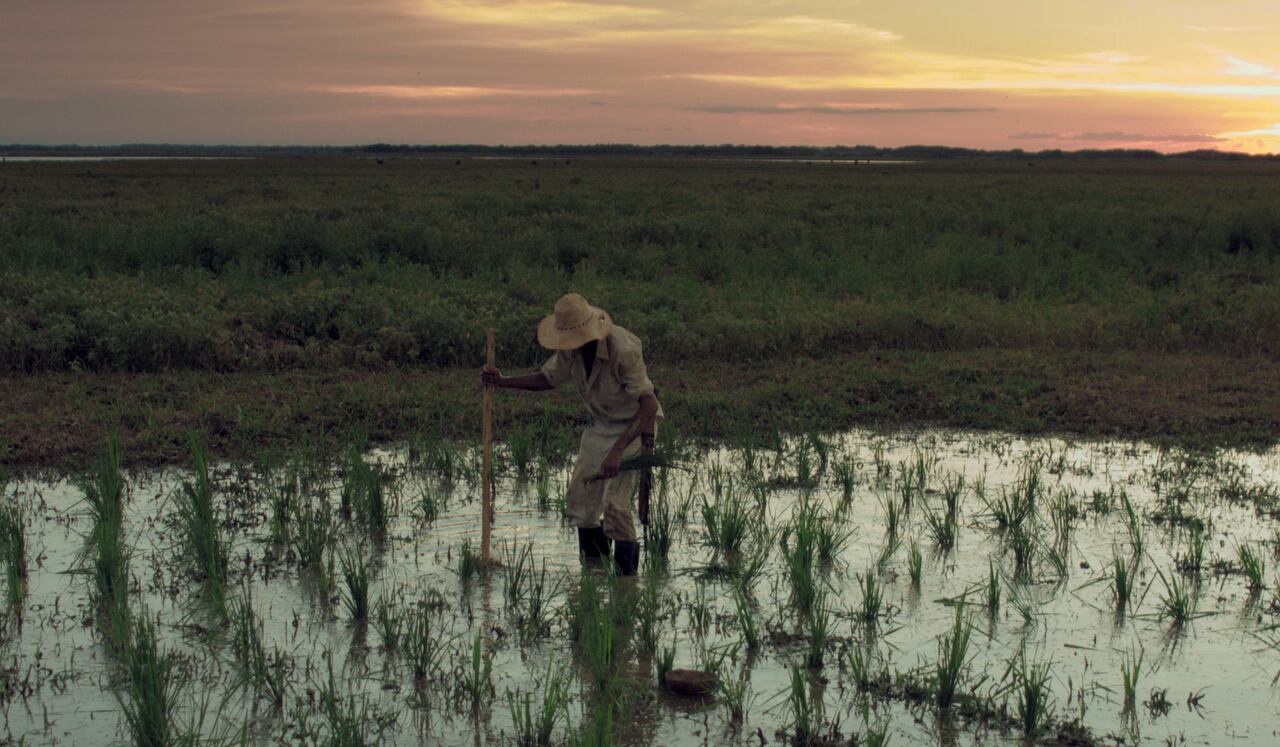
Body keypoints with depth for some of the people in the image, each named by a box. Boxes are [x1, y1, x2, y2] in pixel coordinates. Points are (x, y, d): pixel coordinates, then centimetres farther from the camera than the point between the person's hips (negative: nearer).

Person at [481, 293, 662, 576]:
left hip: (634, 425, -7)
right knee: (579, 500, 5)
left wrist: (617, 451, -36)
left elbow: (649, 405, -32)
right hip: (600, 424, 7)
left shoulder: (623, 349, -31)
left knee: (615, 504, -15)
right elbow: (546, 379, 10)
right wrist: (502, 382, -5)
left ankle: (627, 575, -2)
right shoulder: (570, 350, -10)